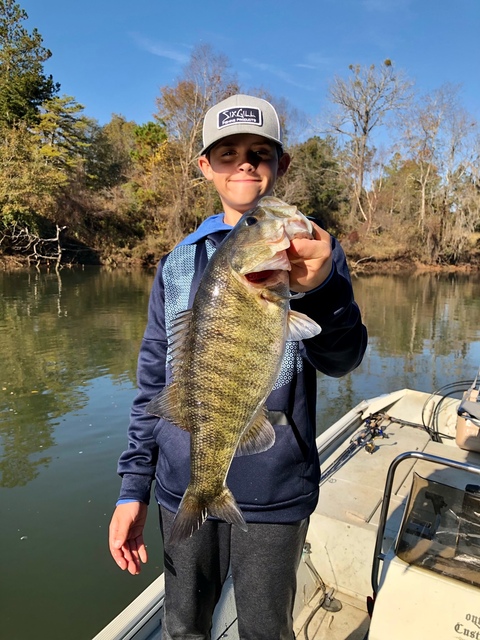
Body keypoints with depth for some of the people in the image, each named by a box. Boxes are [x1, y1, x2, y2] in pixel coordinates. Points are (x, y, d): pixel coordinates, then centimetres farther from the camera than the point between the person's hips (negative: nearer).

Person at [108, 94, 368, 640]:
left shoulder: (313, 251, -4)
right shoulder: (178, 264, 2)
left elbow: (340, 359, -22)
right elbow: (153, 381, 5)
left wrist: (319, 287, -43)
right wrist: (133, 487, 2)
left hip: (275, 493, -2)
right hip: (182, 489, 2)